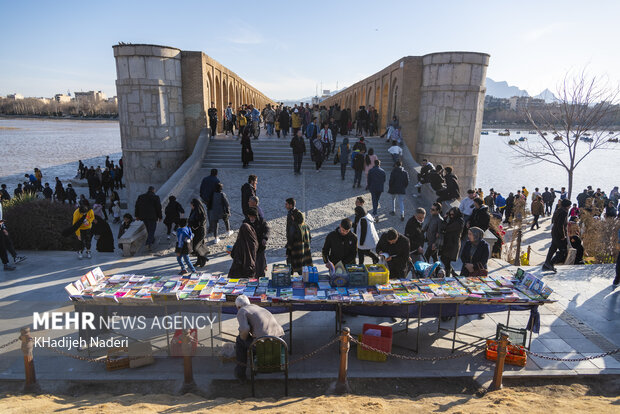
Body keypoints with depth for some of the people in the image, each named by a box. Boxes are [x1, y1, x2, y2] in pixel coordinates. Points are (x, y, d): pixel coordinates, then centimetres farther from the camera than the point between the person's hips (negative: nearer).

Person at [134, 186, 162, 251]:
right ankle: (148, 243, -12)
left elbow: (137, 207, 10)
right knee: (151, 230, 0)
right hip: (152, 217, -5)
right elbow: (159, 208, -7)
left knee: (149, 230, 22)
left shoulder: (140, 197, 6)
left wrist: (137, 216, 17)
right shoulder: (156, 197, -8)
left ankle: (152, 240, 34)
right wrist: (160, 217, 1)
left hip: (143, 217, 5)